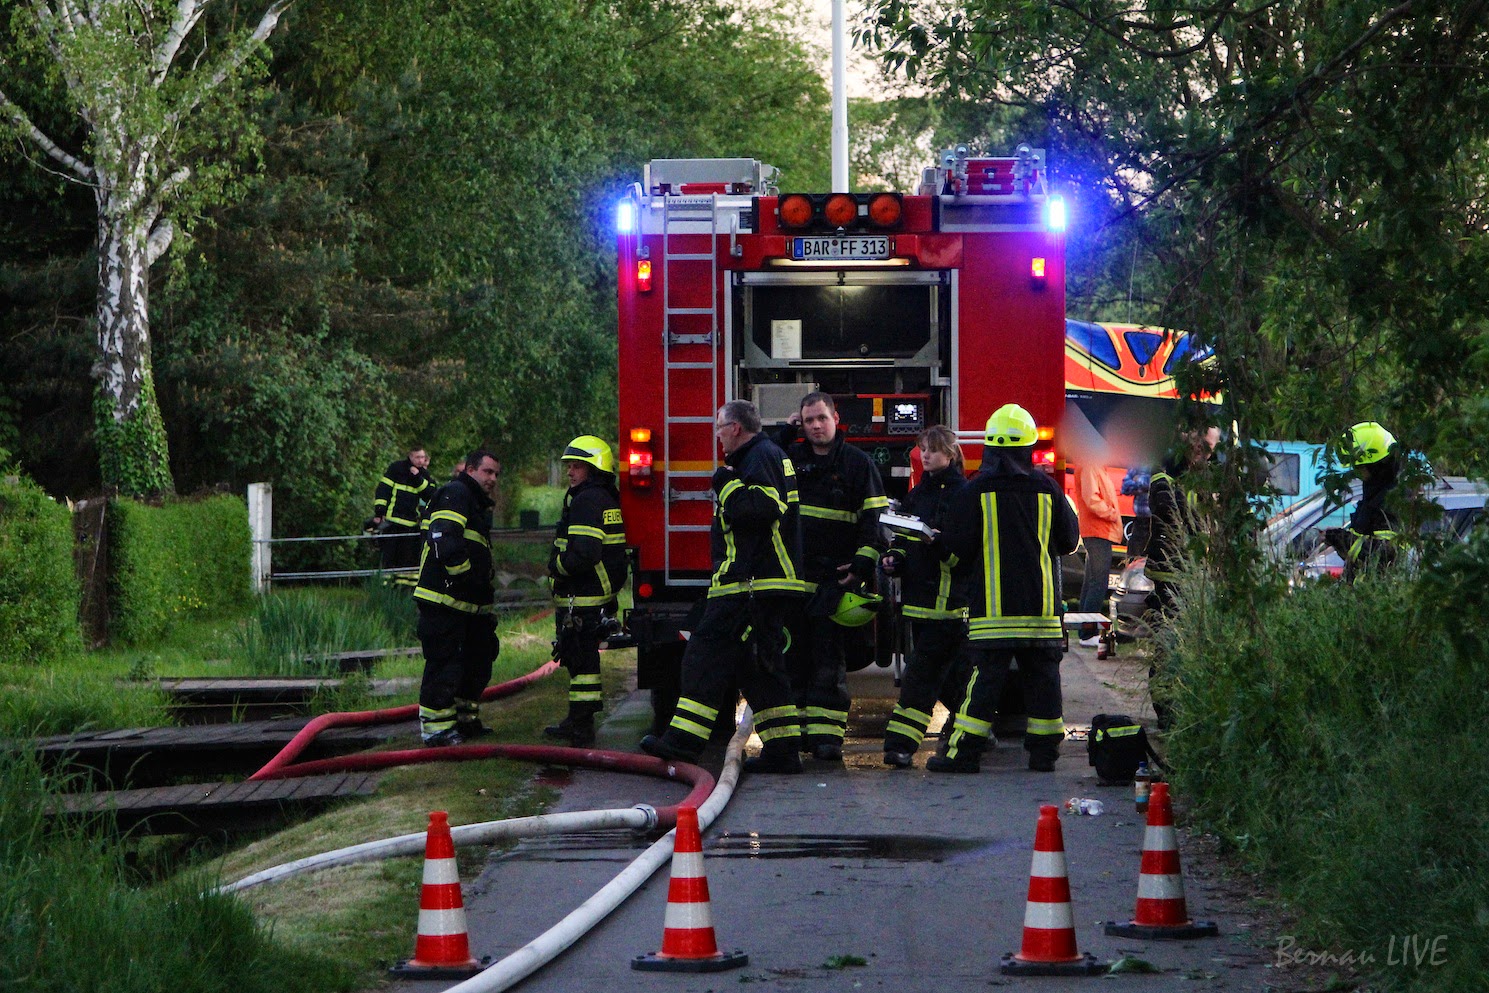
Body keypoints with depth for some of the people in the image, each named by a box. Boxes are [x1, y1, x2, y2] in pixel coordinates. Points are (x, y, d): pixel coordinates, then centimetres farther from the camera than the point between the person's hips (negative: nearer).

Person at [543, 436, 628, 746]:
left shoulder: (587, 500, -17)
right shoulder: (607, 499, 16)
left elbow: (583, 554, -26)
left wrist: (556, 566, -10)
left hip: (581, 598, -11)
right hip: (600, 593, 11)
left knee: (581, 659, -7)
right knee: (582, 658, 16)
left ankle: (580, 726, -5)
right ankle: (579, 722, 22)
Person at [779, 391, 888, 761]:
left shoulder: (857, 463, 2)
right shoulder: (791, 458, 13)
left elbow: (874, 519, -2)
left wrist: (863, 564, -13)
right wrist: (782, 433, 12)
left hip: (834, 578, -4)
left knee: (828, 661, -7)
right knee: (794, 657, 6)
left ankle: (826, 734, -8)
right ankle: (795, 730, 11)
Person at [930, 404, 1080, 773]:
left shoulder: (976, 491, -5)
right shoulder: (1047, 489, 2)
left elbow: (955, 549, -3)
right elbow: (1069, 541, 11)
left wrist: (961, 574, 18)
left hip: (992, 603, -2)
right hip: (1042, 603, 2)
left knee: (985, 677, -2)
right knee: (1042, 677, 8)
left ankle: (964, 752, -3)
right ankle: (1044, 751, 10)